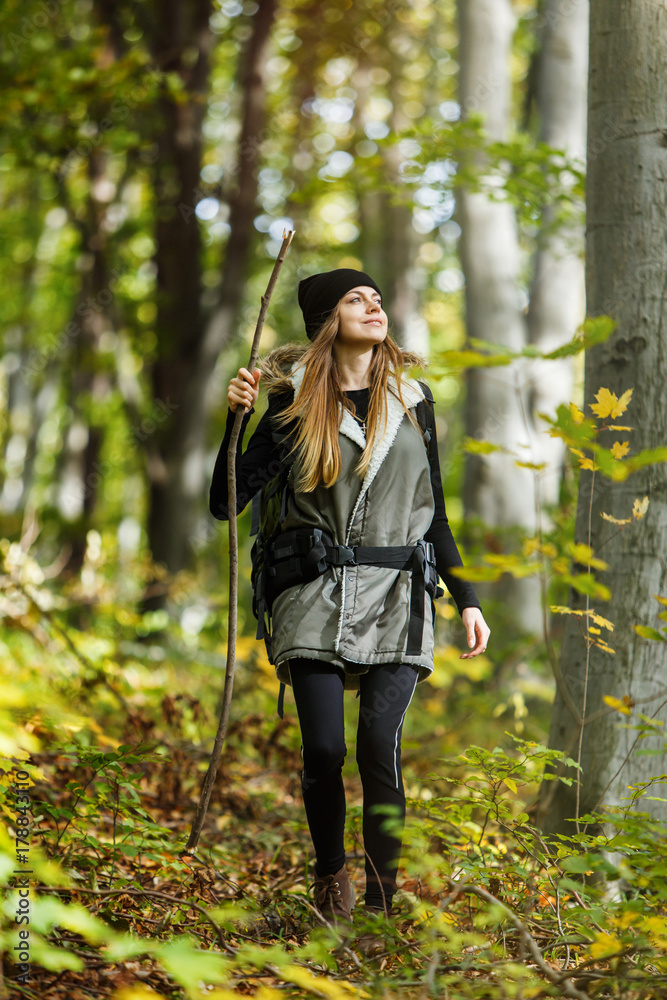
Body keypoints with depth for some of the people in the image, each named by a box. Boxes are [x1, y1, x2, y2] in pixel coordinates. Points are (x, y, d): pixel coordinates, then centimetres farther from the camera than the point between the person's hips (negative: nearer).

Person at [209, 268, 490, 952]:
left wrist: (466, 598, 13)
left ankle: (383, 898, -3)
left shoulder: (411, 396, 12)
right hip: (317, 593, -1)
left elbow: (434, 511, 18)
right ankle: (330, 876, 16)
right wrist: (235, 418, -12)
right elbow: (226, 504, 0)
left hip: (397, 593, 1)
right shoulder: (298, 401, 5)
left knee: (379, 743, -15)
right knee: (324, 748, -10)